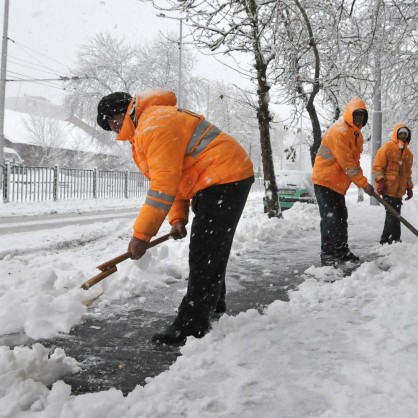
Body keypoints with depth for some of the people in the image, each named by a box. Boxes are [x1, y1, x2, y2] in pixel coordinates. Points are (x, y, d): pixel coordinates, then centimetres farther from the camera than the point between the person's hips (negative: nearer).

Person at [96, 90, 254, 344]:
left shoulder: (155, 125, -18)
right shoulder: (146, 130, 17)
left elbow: (164, 185, -24)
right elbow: (177, 176, 18)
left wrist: (141, 235, -20)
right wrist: (178, 218, 7)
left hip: (225, 178, -11)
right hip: (213, 182, 11)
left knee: (205, 253, -12)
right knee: (210, 248, 21)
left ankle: (193, 324, -8)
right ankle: (213, 302, 38)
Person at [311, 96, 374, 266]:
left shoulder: (356, 134, 11)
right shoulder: (339, 131, -22)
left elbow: (354, 161, 16)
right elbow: (347, 163, -25)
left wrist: (360, 180, 4)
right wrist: (364, 184, -22)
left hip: (338, 183, 10)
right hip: (324, 180, -10)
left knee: (341, 217, 13)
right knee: (330, 218, -12)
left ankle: (342, 251, 22)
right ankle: (327, 254, -8)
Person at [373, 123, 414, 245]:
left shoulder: (408, 153, 16)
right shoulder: (387, 147, -6)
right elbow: (377, 166, -9)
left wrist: (409, 188, 20)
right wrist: (381, 181, -17)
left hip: (399, 190, 7)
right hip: (388, 188, -7)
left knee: (392, 215, 12)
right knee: (393, 215, -10)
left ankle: (385, 239, 22)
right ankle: (395, 240, -7)